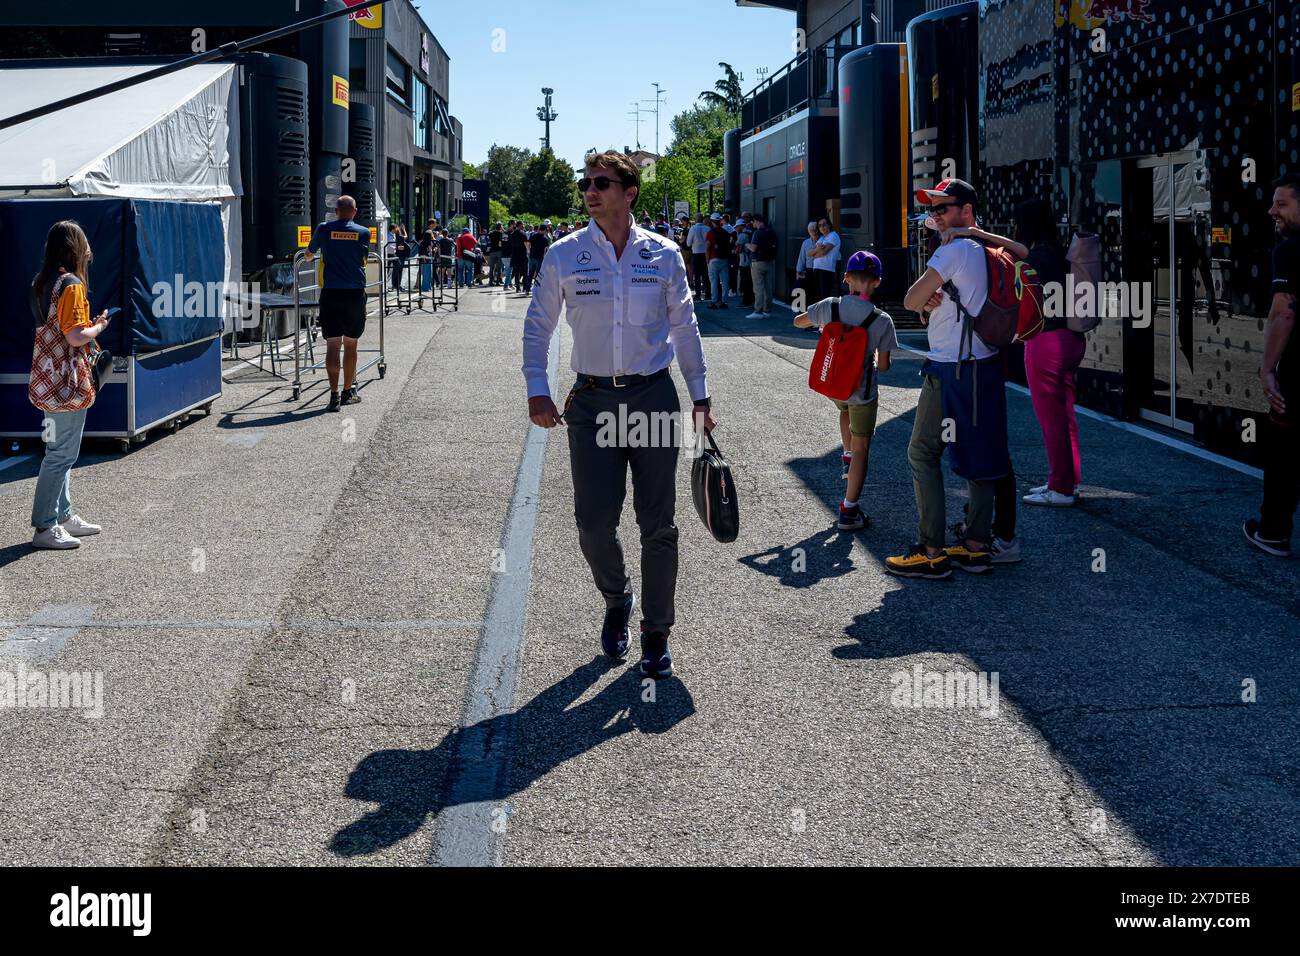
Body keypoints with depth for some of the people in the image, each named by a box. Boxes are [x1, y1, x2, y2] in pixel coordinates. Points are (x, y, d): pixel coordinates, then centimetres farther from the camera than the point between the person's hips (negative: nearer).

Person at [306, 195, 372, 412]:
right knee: (350, 344, 12)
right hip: (355, 294, 1)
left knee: (332, 345, -3)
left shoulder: (324, 229, 1)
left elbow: (309, 255, 16)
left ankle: (334, 395, -13)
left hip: (330, 294, -1)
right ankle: (348, 392, 21)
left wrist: (311, 255, 41)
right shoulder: (363, 232, 2)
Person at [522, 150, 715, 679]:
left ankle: (656, 634, 16)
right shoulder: (565, 255, 2)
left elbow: (684, 327, 11)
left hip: (654, 397, 0)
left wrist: (700, 397, 10)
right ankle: (616, 601, 25)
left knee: (658, 524, 2)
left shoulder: (663, 254, 4)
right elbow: (538, 326, 8)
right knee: (594, 521, -6)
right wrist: (537, 390, -3)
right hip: (592, 402, 0)